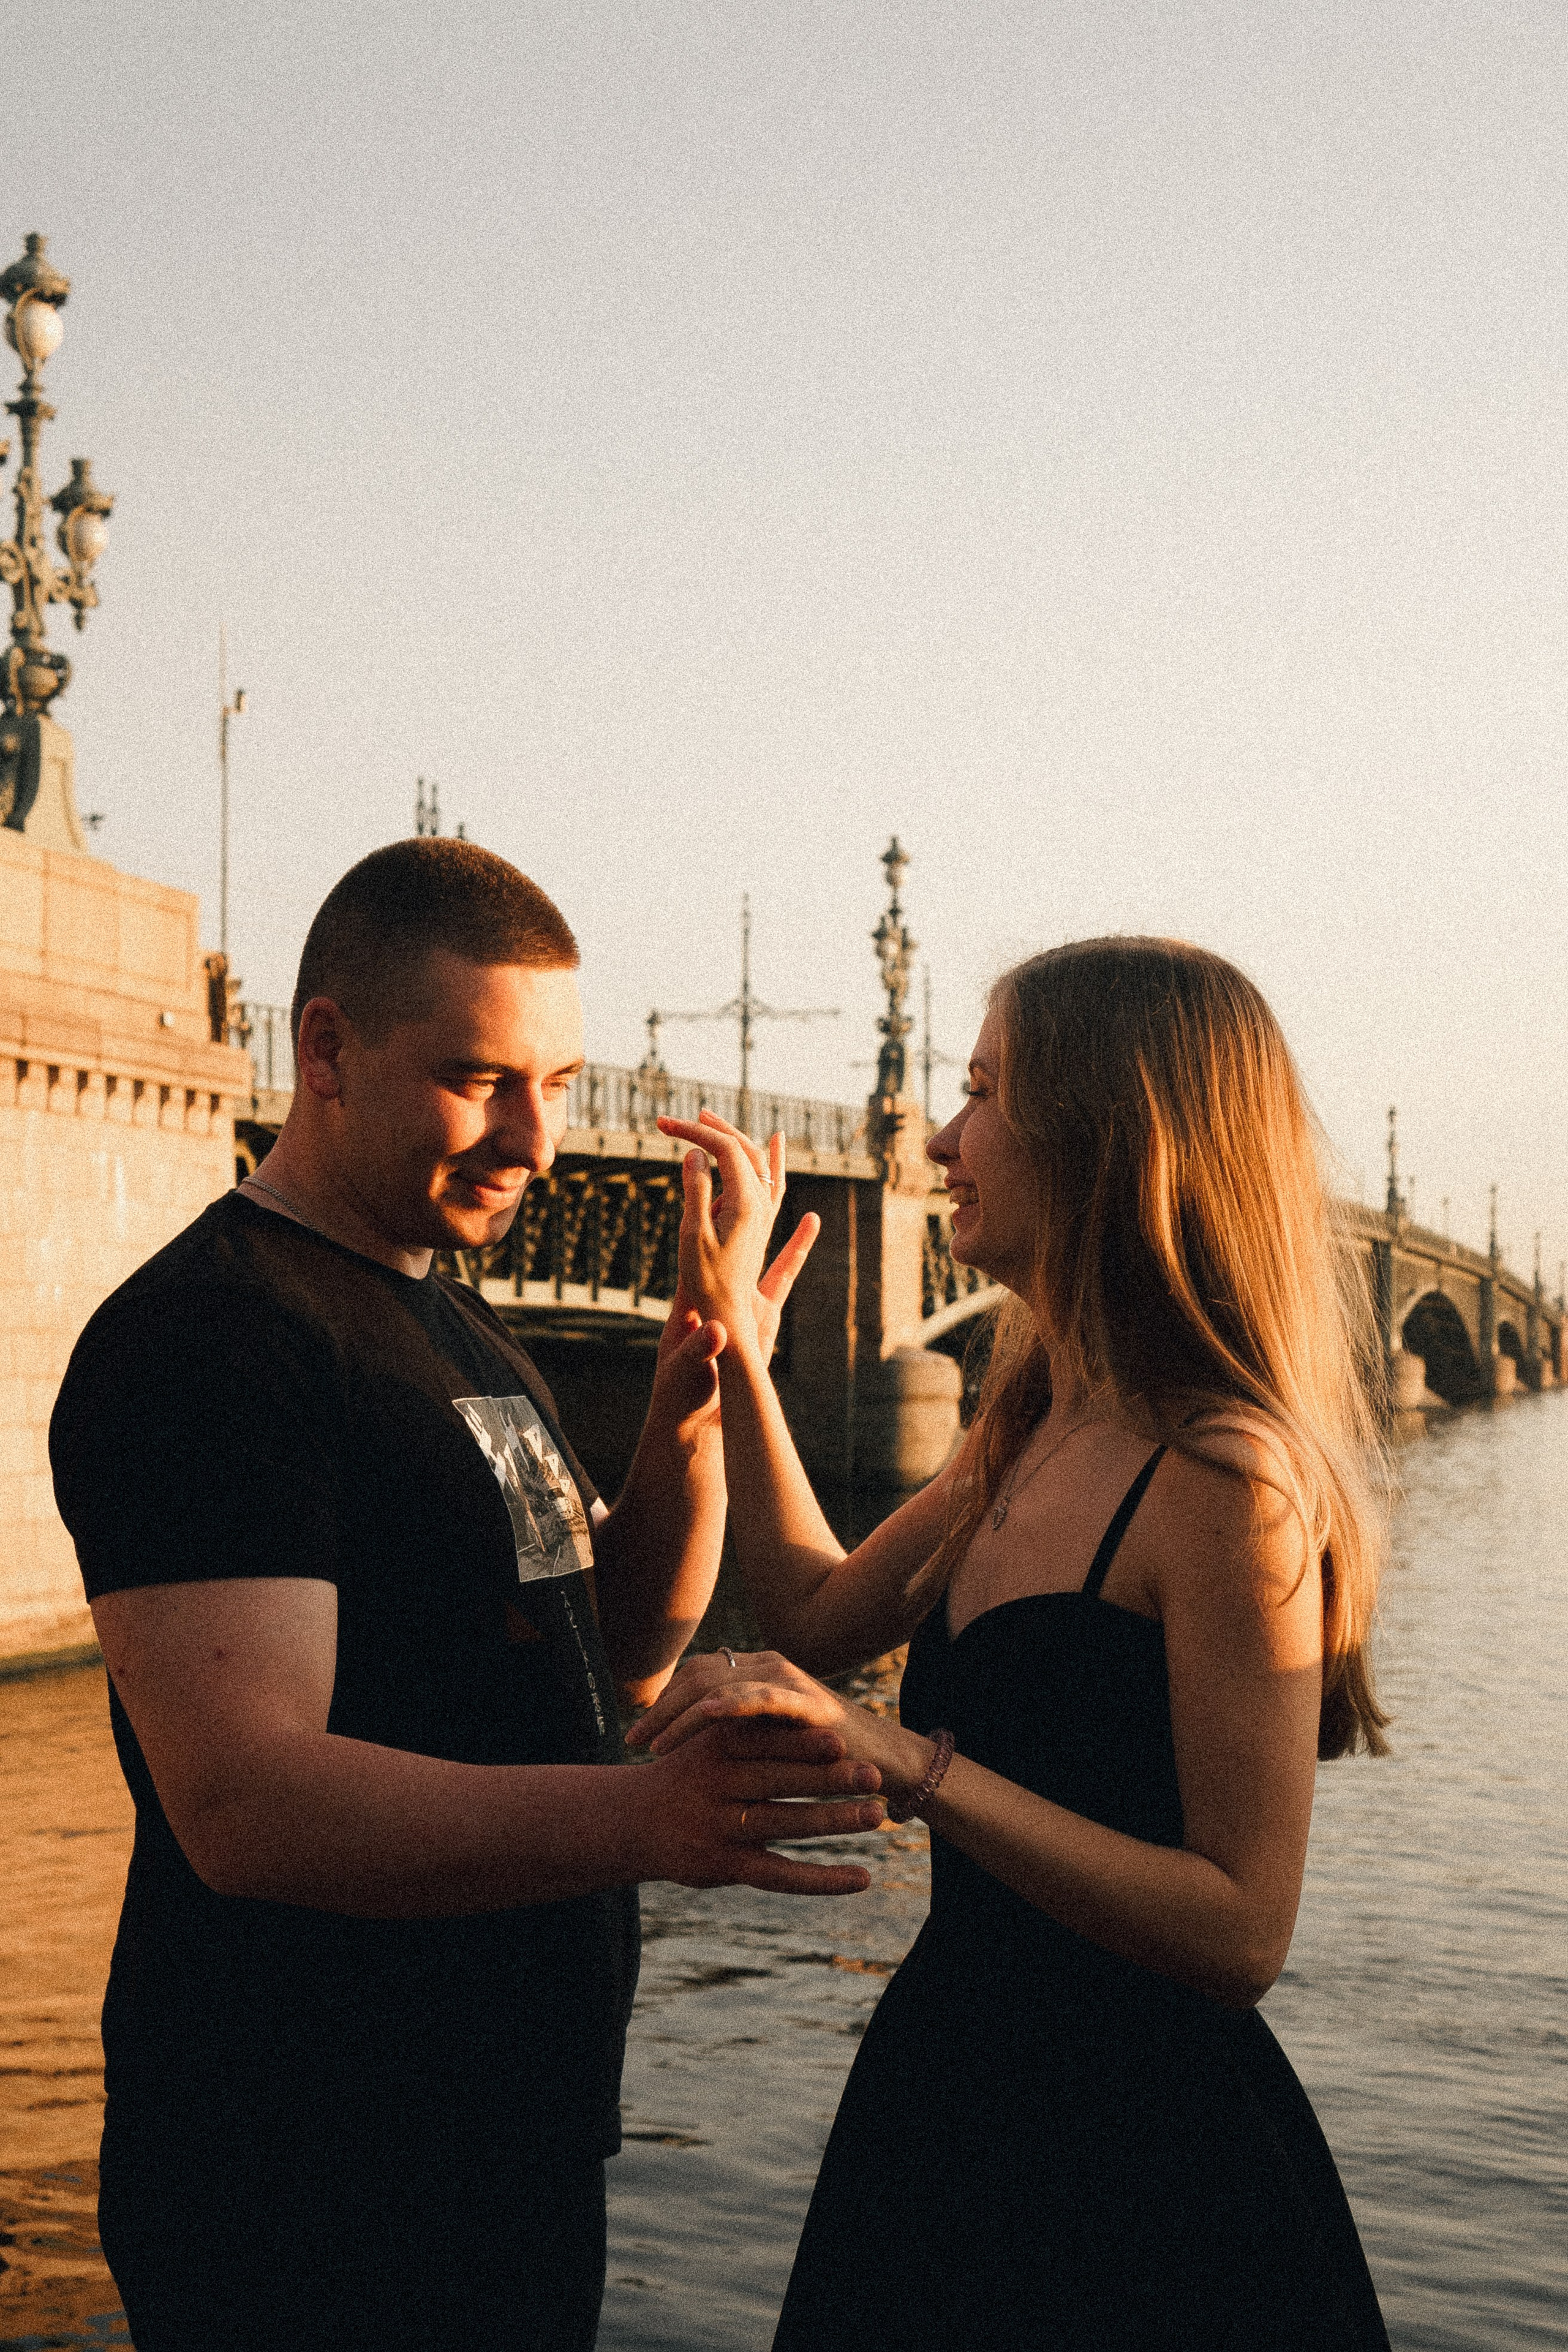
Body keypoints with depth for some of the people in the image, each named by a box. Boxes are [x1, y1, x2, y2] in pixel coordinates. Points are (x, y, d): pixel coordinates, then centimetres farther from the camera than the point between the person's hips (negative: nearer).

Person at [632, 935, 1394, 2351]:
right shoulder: (1032, 1439, 6)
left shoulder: (1228, 1476, -22)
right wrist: (731, 1331, 13)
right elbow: (821, 1617, 17)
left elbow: (1240, 1931, -24)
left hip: (1147, 2163, -8)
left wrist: (913, 1765, -31)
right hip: (960, 2101, 8)